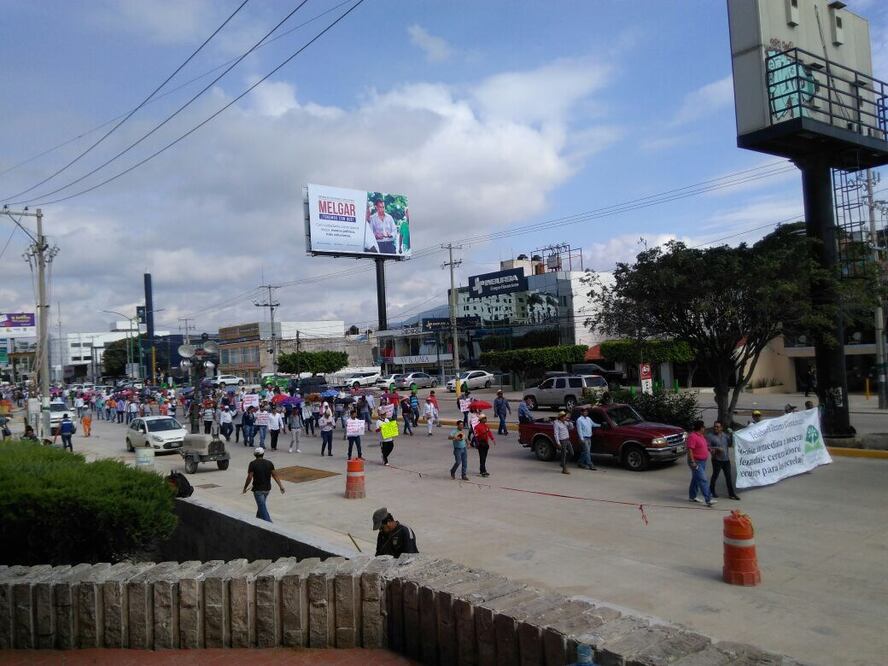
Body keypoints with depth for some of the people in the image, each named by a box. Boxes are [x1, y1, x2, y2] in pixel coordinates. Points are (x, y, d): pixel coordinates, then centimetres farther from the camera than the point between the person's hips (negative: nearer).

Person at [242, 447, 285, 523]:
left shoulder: (253, 464, -10)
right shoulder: (269, 463, 2)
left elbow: (249, 478, -14)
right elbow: (275, 475, -1)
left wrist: (245, 488, -3)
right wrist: (281, 486, 0)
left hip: (258, 489, -5)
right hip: (267, 488, 5)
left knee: (262, 507, -3)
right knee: (262, 504, 26)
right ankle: (259, 518, 41)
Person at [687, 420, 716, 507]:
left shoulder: (700, 435, 10)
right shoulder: (692, 436, -21)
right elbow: (690, 450, -24)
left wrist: (708, 448, 7)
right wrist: (693, 462, -27)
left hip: (702, 462, 10)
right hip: (696, 462, -10)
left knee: (696, 479, 17)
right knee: (703, 480, -13)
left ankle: (692, 497, 27)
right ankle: (708, 500, -15)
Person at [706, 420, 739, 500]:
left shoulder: (724, 435, 9)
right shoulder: (710, 436, -8)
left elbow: (730, 443, 14)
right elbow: (707, 447, -12)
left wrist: (731, 435, -1)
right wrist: (716, 449, -23)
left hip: (726, 459, 5)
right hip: (717, 460, -5)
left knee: (728, 476, 6)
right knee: (715, 475, 7)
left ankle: (731, 494, 10)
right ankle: (712, 491, 26)